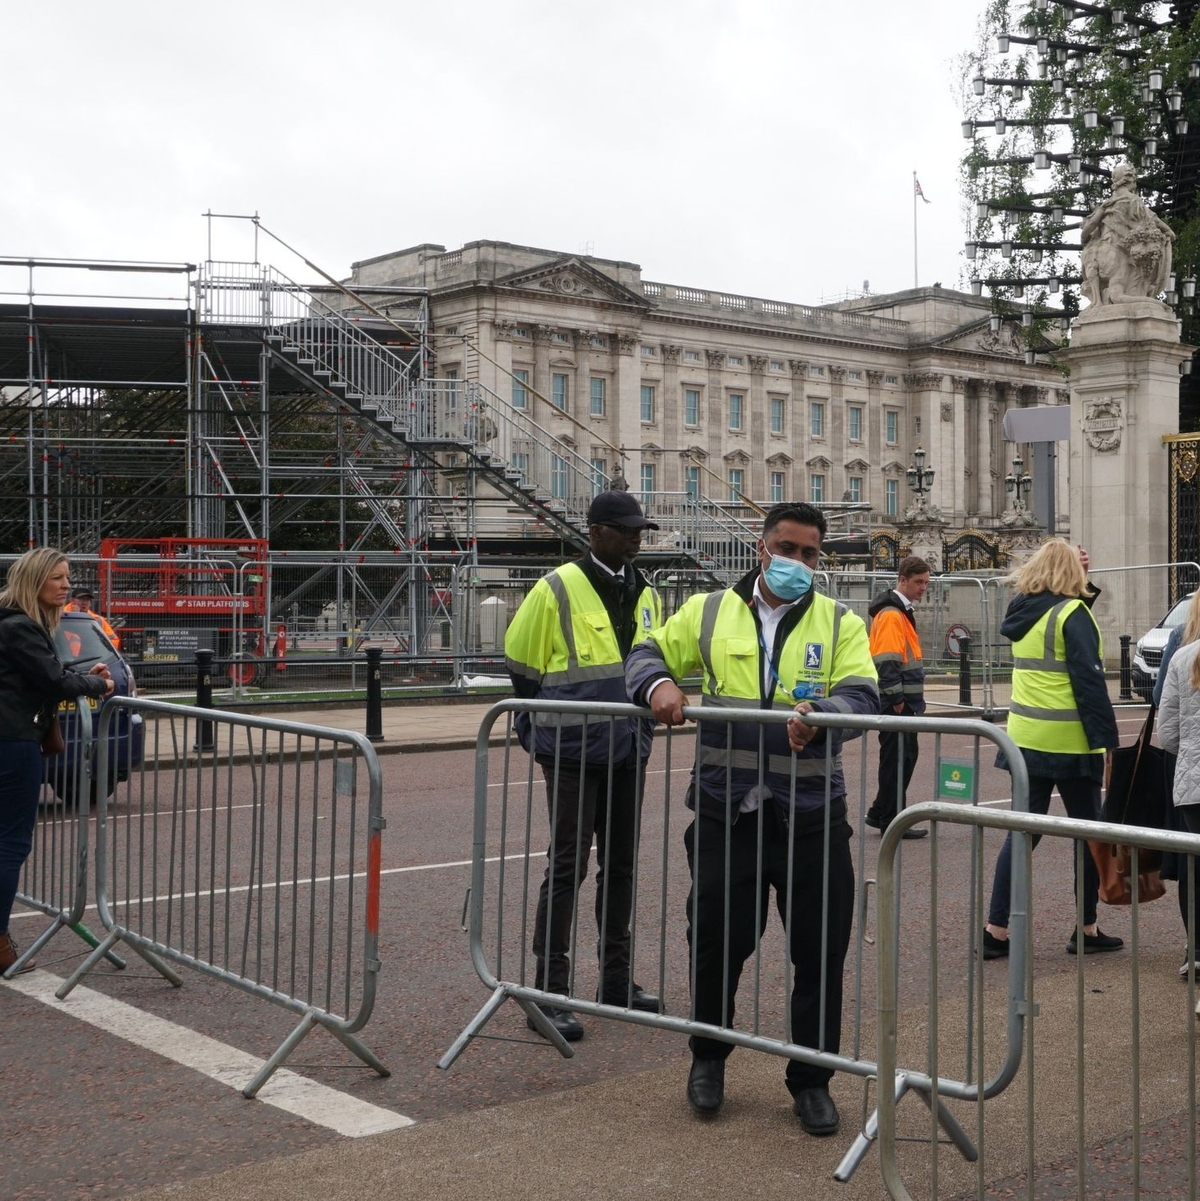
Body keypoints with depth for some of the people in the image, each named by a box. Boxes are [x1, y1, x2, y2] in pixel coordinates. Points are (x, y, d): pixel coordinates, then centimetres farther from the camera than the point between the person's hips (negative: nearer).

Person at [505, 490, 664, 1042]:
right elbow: (522, 670, -3)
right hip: (573, 755, -6)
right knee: (566, 868, -5)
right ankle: (549, 992, 1)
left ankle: (616, 978, 27)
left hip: (628, 753, 7)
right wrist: (540, 734, 4)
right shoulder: (556, 590, -10)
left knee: (620, 865, 14)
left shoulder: (645, 594, 9)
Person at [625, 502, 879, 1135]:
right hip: (726, 814, 1)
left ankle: (812, 1080, 23)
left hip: (811, 816, 0)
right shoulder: (709, 613, 8)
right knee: (715, 942, 9)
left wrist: (822, 713, -30)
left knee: (819, 954, 5)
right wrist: (660, 684, -9)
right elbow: (647, 654, 15)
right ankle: (708, 1057, 33)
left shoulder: (841, 624, 5)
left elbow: (862, 695, -7)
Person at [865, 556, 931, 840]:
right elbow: (886, 661, -22)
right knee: (897, 758, -4)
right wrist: (897, 699, -20)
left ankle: (880, 814, 24)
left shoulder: (902, 611, 17)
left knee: (906, 755, 15)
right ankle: (891, 821, 4)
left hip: (904, 702, 10)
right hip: (896, 702, -10)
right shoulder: (891, 615, -16)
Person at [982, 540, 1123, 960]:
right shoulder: (1072, 614, -11)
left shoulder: (1025, 611, 9)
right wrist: (1107, 741, -15)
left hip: (1026, 737, 7)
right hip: (1068, 742, -6)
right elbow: (1089, 684, -16)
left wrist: (1082, 582, 17)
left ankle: (996, 929, 6)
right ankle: (1087, 930, 15)